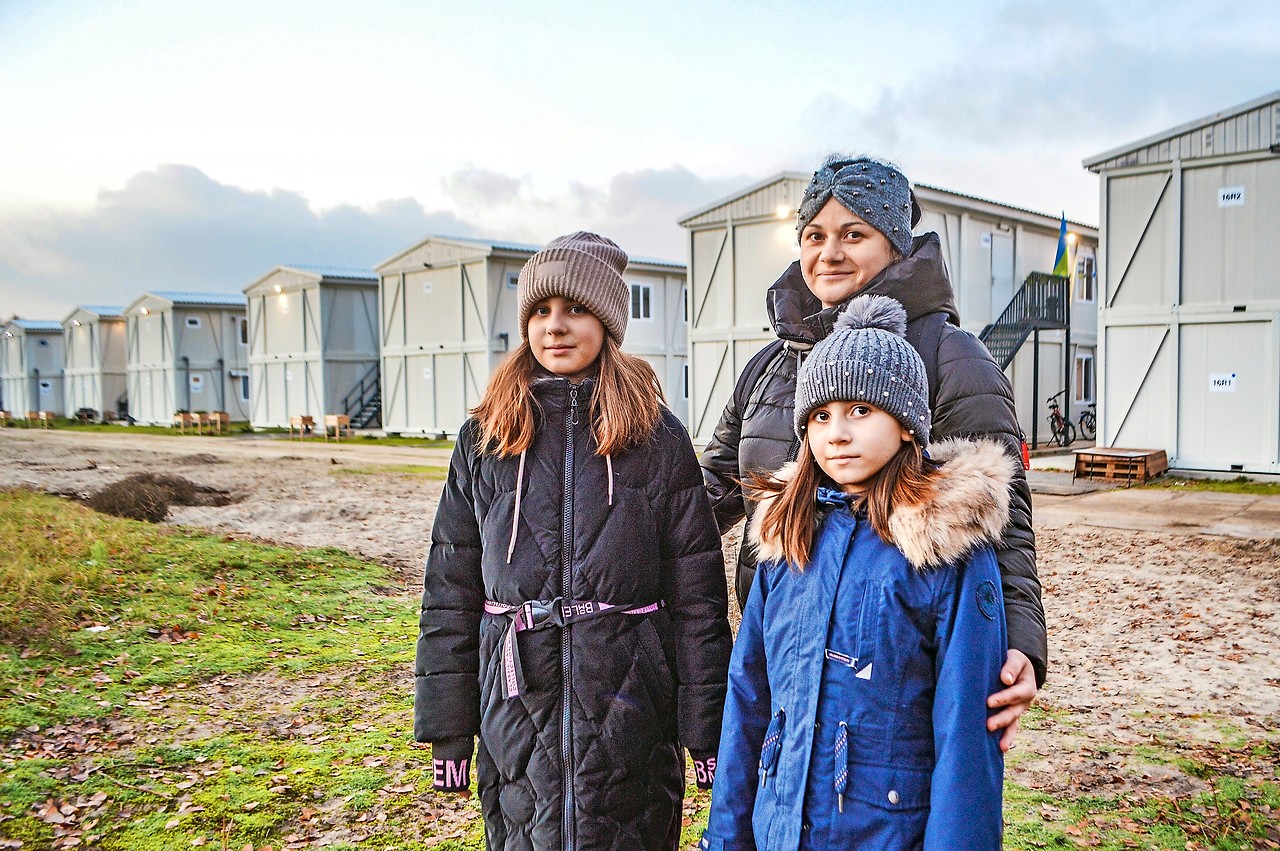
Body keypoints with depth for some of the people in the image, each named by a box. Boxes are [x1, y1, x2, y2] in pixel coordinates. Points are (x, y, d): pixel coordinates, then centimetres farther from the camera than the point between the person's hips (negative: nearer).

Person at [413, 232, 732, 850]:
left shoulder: (658, 439, -2)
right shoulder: (484, 440, 4)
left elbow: (698, 596, -1)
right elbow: (450, 592, 5)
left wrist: (707, 730, -2)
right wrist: (447, 728, 4)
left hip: (629, 704, -1)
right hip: (516, 707, 2)